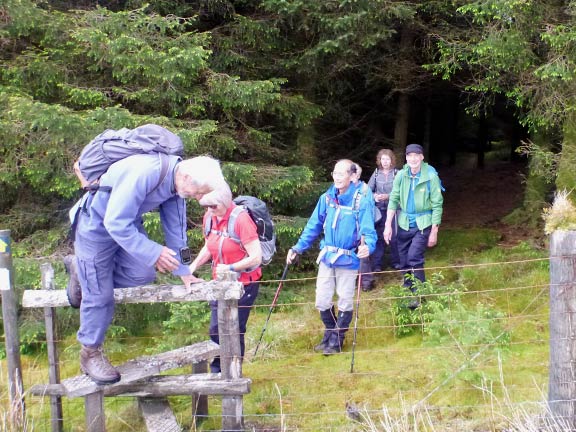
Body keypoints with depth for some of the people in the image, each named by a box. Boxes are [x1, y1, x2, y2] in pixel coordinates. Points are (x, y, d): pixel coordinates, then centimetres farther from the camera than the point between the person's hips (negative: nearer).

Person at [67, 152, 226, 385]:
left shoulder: (175, 183, -8)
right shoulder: (144, 172, -36)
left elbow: (175, 229, 4)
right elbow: (115, 223, -35)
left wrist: (183, 271, 8)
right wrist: (154, 252, -33)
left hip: (126, 222, 8)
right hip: (97, 223, -8)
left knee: (143, 273, -1)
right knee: (99, 294, -3)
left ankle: (84, 271, 19)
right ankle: (90, 353, 15)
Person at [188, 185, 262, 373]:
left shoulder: (241, 219, -22)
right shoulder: (209, 217, -1)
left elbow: (256, 257, -22)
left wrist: (230, 268, -27)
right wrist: (192, 266, 0)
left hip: (243, 284, -6)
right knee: (216, 330, 7)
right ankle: (216, 373, 21)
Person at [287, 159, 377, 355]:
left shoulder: (362, 201, -14)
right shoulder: (326, 198, -1)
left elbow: (368, 231, -17)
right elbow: (313, 226, 7)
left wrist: (367, 247, -38)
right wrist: (298, 248, 2)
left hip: (348, 260, -4)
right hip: (327, 258, 4)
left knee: (345, 303, 8)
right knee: (322, 302, 9)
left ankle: (336, 341, 24)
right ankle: (330, 335, 32)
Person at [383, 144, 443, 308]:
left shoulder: (431, 177, -13)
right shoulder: (401, 175, -4)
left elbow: (437, 205, -9)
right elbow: (393, 200, 1)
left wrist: (434, 232, -9)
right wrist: (388, 225, -4)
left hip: (423, 224, -4)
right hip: (404, 223, 4)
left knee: (414, 258, -15)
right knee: (404, 261, 10)